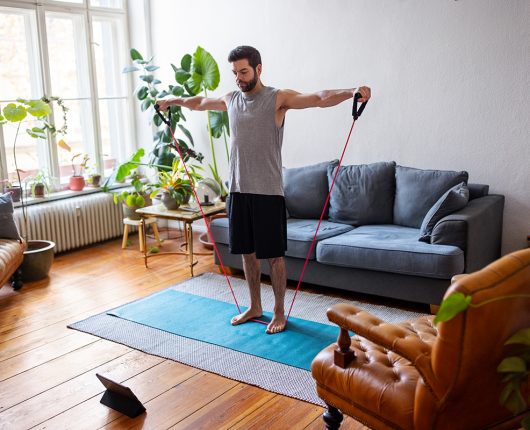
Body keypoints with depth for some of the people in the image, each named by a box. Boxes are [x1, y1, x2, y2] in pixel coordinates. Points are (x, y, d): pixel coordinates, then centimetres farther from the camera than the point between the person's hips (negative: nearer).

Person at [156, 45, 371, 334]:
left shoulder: (279, 98, -8)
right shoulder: (231, 100, 10)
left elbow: (320, 98, -22)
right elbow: (200, 102, 30)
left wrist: (352, 92, -39)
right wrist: (173, 101, 43)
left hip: (268, 192, -6)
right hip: (238, 191, 6)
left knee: (274, 255, 4)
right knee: (247, 251, 15)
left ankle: (279, 312, 19)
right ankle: (254, 307, 31)